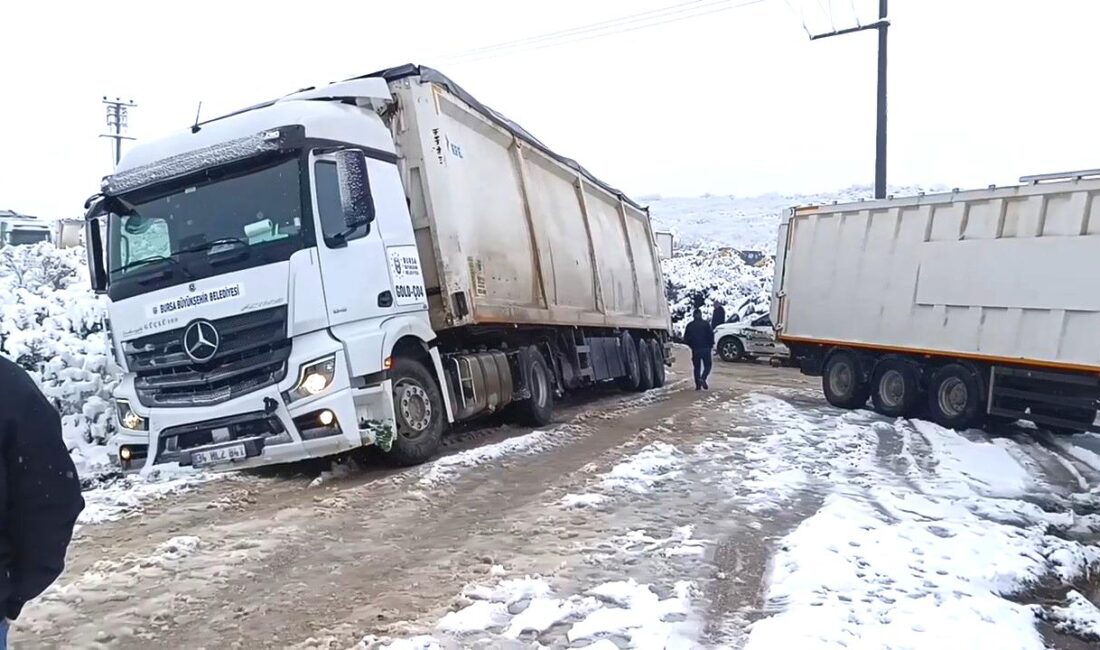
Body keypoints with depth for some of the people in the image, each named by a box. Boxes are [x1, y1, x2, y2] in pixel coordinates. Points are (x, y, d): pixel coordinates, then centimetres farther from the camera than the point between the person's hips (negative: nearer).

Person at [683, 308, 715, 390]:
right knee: (707, 365, 7)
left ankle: (698, 385, 5)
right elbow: (711, 335, -6)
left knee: (697, 367, 10)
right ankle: (702, 378, -18)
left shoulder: (689, 325, 6)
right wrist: (710, 345, 8)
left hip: (695, 349, 2)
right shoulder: (706, 324, -1)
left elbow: (686, 338, 6)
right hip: (705, 349, -2)